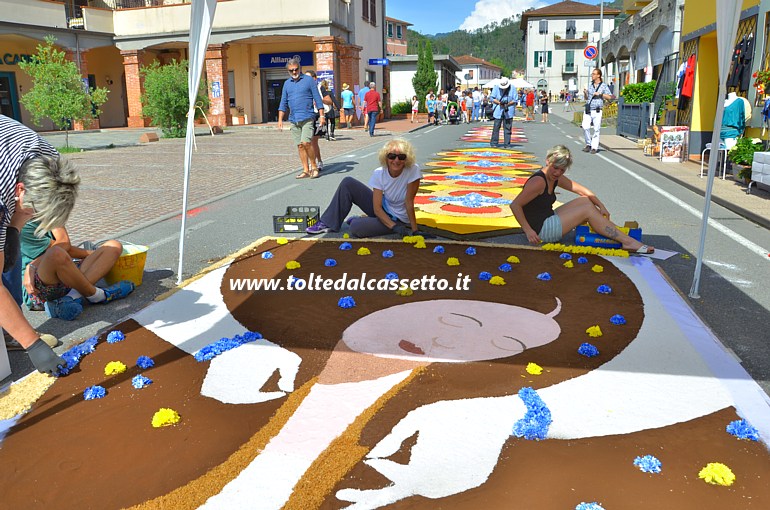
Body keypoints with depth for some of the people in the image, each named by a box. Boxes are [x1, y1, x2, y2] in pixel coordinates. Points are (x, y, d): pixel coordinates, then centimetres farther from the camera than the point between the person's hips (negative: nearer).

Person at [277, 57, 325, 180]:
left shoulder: (309, 80, 2)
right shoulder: (287, 83, 13)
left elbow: (317, 98, 0)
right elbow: (283, 103, 15)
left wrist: (321, 115, -5)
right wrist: (280, 120, 8)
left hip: (307, 117, -5)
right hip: (293, 119, 5)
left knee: (306, 142, -17)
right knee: (300, 145, 5)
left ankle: (314, 167, -1)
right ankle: (306, 170, 11)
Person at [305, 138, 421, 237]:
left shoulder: (413, 170, -25)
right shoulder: (379, 174, -16)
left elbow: (409, 202, -21)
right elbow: (377, 208, -18)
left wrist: (415, 231, -23)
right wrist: (394, 227, -31)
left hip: (399, 220, -4)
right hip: (381, 210, 4)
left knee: (356, 227, -29)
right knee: (347, 183, -8)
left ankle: (357, 221, 8)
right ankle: (328, 223, 1)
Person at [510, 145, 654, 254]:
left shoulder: (556, 178, 7)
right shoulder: (538, 182, -22)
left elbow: (582, 190, 13)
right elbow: (515, 205, -26)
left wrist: (601, 206, 2)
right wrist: (528, 231, -28)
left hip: (548, 219, 10)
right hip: (540, 230, -10)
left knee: (585, 200, 11)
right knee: (587, 210, -8)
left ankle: (614, 230, 11)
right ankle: (627, 242, -3)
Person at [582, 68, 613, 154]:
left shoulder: (604, 86, 2)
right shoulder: (590, 85, 13)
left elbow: (609, 97, -3)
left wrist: (600, 94, -11)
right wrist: (585, 93, 4)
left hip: (597, 111, -3)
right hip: (588, 110, 3)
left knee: (596, 129, -2)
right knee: (585, 127, -13)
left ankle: (594, 147, 5)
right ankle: (588, 144, 5)